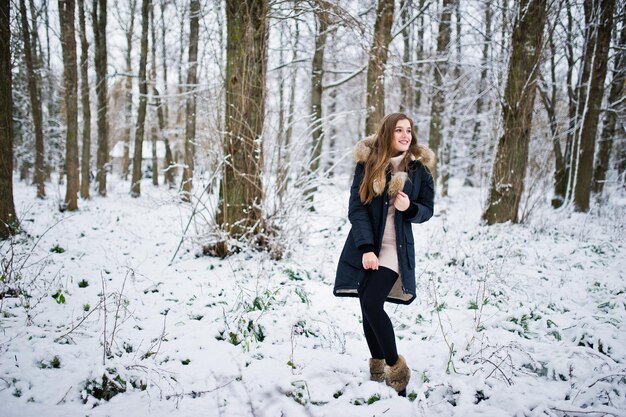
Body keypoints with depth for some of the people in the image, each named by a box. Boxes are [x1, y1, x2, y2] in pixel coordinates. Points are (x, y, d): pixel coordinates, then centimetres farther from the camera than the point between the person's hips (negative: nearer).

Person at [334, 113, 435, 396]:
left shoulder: (419, 167, 0)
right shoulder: (367, 163, -2)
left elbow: (427, 210, 7)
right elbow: (356, 208, -7)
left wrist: (410, 208, -17)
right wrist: (366, 248, -16)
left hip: (396, 247, -2)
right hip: (365, 246, 2)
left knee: (371, 304, -16)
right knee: (367, 308, 3)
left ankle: (396, 367, 0)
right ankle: (377, 367, 20)